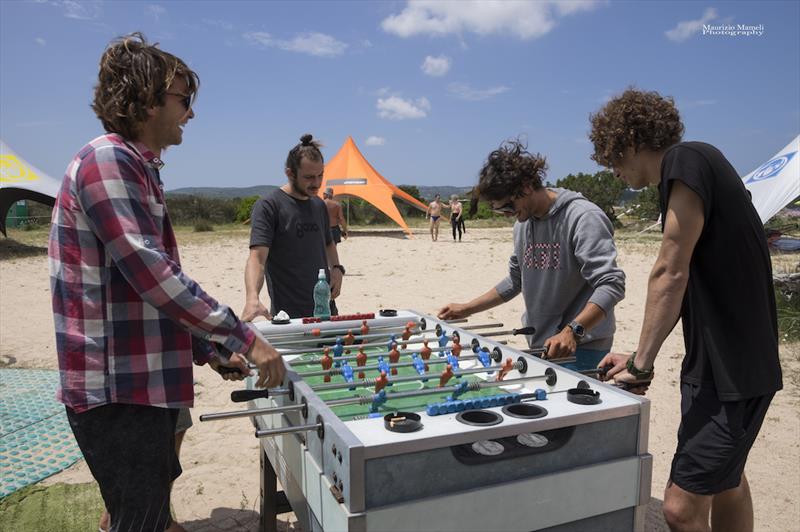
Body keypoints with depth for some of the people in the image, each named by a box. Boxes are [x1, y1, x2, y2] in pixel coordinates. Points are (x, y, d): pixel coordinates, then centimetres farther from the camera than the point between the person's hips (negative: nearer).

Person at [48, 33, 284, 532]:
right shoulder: (107, 160, -15)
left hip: (144, 382, 10)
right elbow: (153, 273, -24)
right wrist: (244, 337, -19)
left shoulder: (137, 168, 17)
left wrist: (210, 350, 14)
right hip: (118, 389, -10)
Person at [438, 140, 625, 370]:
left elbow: (611, 285, -20)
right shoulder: (522, 223, 11)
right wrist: (467, 309, 17)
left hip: (580, 349, -7)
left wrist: (572, 331, -33)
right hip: (539, 346, 7)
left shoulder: (584, 218, -15)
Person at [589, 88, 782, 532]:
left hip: (734, 366, -10)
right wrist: (639, 356, 13)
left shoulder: (688, 161, -16)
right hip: (712, 361, 10)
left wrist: (641, 363, -13)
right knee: (725, 482, 23)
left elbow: (670, 274, -20)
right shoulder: (684, 177, 13)